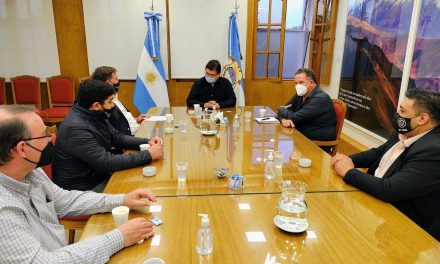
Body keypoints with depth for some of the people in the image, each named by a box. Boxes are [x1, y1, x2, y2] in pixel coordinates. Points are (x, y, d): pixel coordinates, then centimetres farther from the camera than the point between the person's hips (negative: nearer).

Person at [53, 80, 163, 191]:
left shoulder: (97, 116, 0)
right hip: (82, 189, -8)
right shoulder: (76, 128, -27)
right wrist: (149, 155, -26)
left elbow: (118, 138, 10)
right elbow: (107, 162, -30)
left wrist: (147, 142, -6)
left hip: (100, 176, 8)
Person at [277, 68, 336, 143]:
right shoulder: (300, 95, 5)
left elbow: (295, 118, -23)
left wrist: (281, 109, -4)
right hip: (302, 137, 7)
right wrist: (283, 119, -20)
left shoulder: (320, 98, -19)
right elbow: (281, 113, 3)